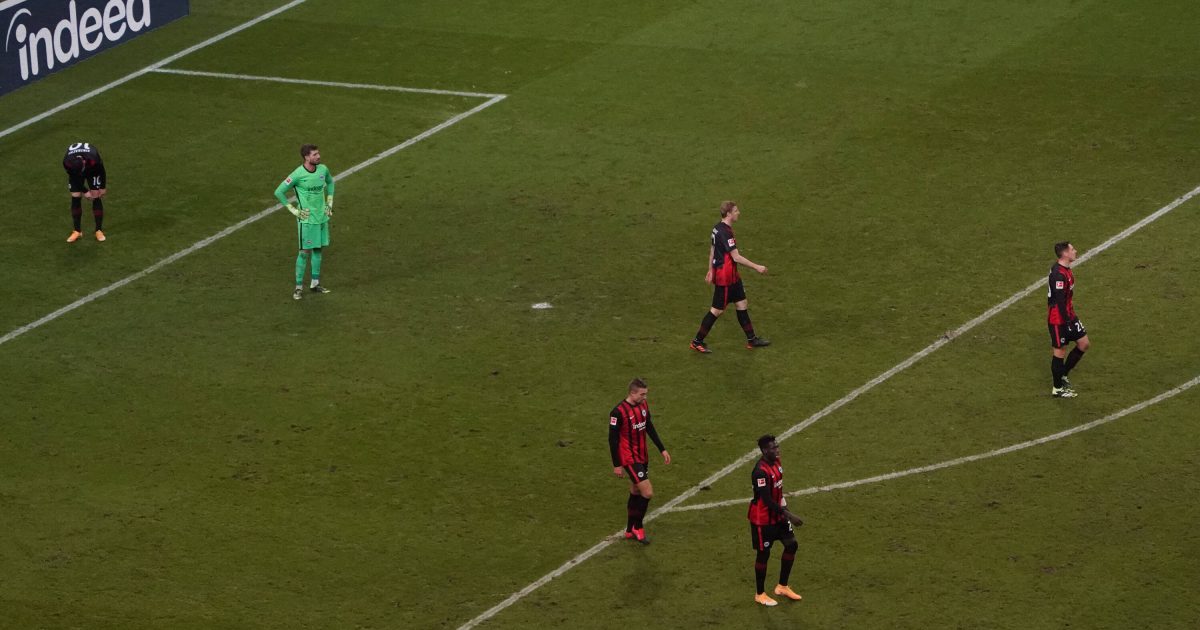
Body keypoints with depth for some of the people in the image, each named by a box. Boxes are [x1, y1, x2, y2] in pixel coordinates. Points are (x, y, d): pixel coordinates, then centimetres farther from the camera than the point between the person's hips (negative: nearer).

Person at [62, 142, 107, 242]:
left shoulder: (93, 159, -43)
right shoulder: (66, 162, -39)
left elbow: (102, 171, -20)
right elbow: (74, 177, -18)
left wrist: (103, 188, -7)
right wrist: (85, 191, -16)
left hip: (93, 169, -1)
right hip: (74, 172, 1)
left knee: (96, 198, -8)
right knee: (75, 198, -6)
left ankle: (99, 230, 0)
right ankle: (77, 231, 5)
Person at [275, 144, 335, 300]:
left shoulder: (323, 169, -1)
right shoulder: (298, 174, -17)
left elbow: (330, 182, 23)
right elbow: (279, 192, -10)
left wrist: (329, 203, 15)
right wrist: (293, 210, -9)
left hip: (322, 216, 6)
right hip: (307, 219, -6)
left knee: (318, 249, 11)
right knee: (305, 251, -4)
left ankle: (315, 283, 22)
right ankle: (299, 287, 4)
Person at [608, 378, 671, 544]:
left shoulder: (643, 405, 3)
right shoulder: (619, 412, -20)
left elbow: (650, 428, 16)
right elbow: (613, 439, -15)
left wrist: (662, 449, 14)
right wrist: (616, 465, -13)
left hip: (642, 457, 8)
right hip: (630, 459, -8)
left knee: (636, 493, 15)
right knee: (647, 493, -12)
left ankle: (630, 531, 27)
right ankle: (638, 527, 7)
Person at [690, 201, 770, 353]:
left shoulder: (718, 228, 5)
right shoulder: (725, 233, -25)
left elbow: (712, 249, 15)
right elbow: (736, 257, -25)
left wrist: (711, 270, 23)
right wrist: (756, 267, -18)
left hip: (731, 276, 10)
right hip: (725, 277, -10)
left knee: (741, 303, 14)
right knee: (717, 310, 1)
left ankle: (751, 339, 21)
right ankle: (697, 342, 11)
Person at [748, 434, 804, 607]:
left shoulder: (776, 463, 1)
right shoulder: (761, 472, -28)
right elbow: (767, 500, -29)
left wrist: (785, 512, 18)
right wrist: (789, 515, -28)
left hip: (778, 515, 9)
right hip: (763, 519, -9)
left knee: (791, 545, 11)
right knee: (764, 554, 4)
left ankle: (782, 586, 26)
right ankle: (760, 594, 21)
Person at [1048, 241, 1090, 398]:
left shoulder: (1066, 270, 7)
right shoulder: (1059, 274, -25)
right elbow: (1059, 301, -25)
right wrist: (1068, 322, -22)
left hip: (1069, 315, 10)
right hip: (1059, 319, -10)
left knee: (1084, 343, 13)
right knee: (1060, 351, 2)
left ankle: (1063, 376, 25)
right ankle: (1057, 389, 16)